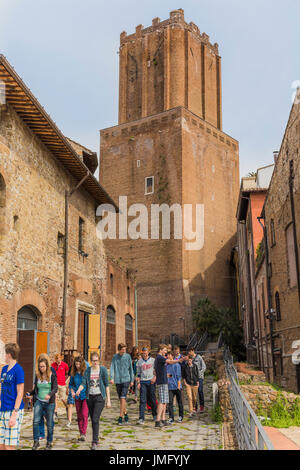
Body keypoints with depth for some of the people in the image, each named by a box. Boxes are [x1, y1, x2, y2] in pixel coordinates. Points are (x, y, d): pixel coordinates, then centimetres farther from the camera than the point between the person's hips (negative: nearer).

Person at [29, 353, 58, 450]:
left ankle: (49, 442, 22)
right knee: (36, 421, -12)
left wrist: (50, 395, -33)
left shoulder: (52, 375, -7)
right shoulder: (37, 376, 4)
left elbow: (55, 388, -14)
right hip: (38, 401, 3)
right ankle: (36, 441, 2)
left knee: (50, 424, 5)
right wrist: (29, 393, -5)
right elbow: (35, 389, 13)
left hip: (49, 403, -2)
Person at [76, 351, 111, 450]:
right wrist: (78, 390, -26)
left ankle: (94, 442, -13)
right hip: (90, 397, 4)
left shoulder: (103, 369, -2)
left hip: (100, 397, -4)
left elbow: (107, 385, 0)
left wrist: (108, 400, -1)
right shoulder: (88, 370, 5)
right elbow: (83, 383, -4)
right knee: (93, 420, 10)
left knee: (95, 419, -15)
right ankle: (96, 440, 26)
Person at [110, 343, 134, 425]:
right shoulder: (115, 357, 3)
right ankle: (125, 414, 28)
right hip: (118, 380, 2)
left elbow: (130, 368, 8)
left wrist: (132, 380, 9)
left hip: (126, 379, -2)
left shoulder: (128, 356, 2)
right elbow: (112, 367, -4)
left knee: (123, 398, -12)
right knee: (121, 399, 11)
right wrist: (112, 378, -18)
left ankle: (120, 417, -9)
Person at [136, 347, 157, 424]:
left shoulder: (153, 360, 5)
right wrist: (138, 383, 1)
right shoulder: (139, 362, 8)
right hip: (143, 382, 0)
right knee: (142, 400, -8)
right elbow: (138, 373, 11)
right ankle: (141, 418, -10)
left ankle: (155, 415, 27)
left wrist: (155, 377, -10)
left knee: (152, 399, 7)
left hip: (151, 381, 0)